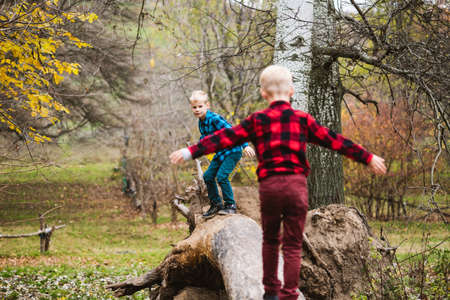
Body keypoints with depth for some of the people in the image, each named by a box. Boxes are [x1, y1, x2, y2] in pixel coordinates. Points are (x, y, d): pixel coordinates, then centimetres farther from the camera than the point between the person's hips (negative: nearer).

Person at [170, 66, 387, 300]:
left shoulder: (257, 121, 5)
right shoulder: (302, 119, 7)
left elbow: (225, 138, 0)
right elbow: (334, 141, 10)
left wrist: (191, 152, 1)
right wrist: (368, 158, 17)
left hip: (269, 185, 0)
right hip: (297, 184, 0)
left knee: (270, 239, 19)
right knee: (293, 245, 4)